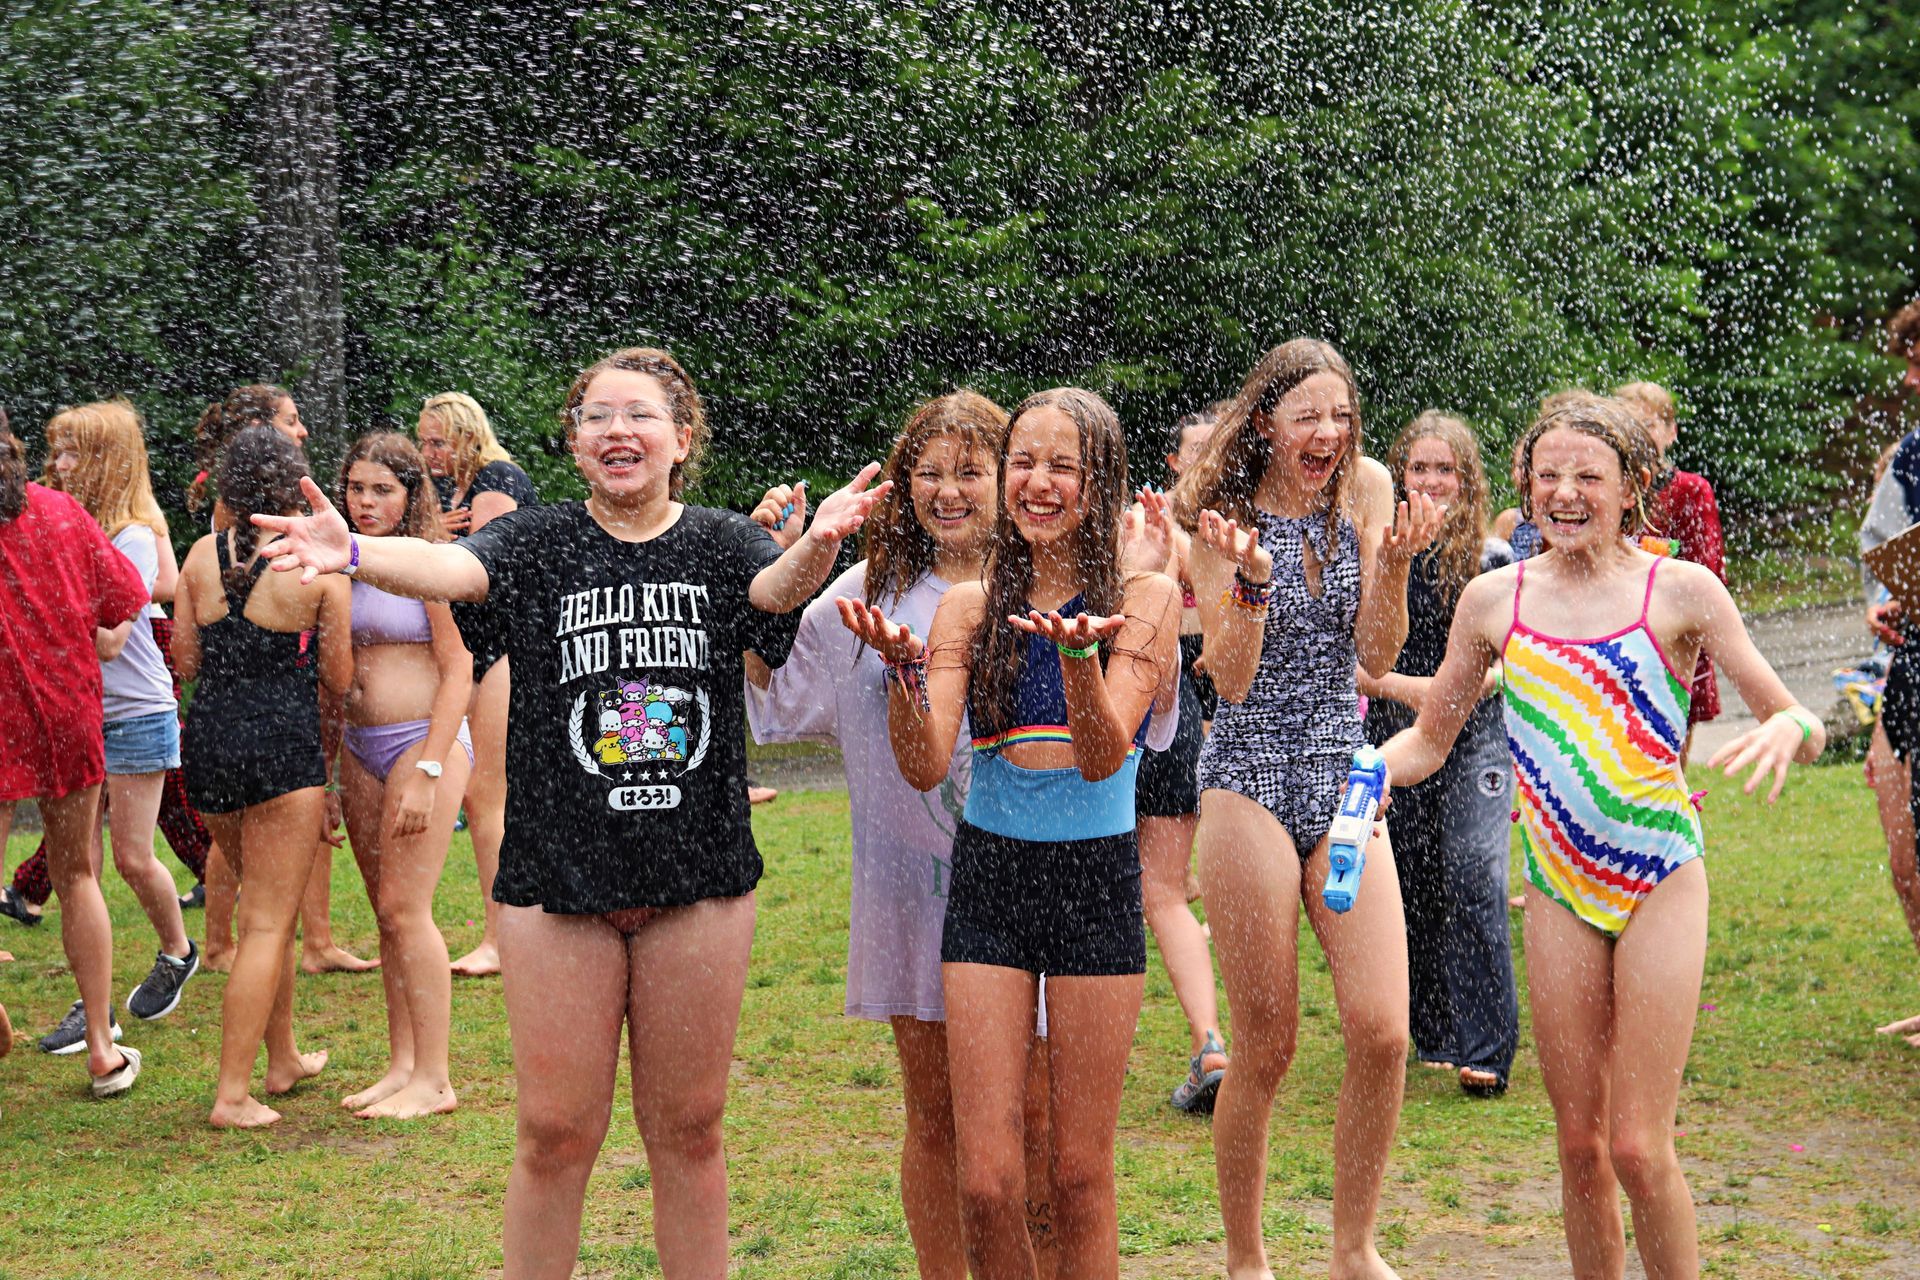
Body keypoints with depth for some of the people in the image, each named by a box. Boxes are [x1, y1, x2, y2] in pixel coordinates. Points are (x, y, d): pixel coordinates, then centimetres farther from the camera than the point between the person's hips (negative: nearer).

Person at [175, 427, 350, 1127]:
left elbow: (186, 658, 8)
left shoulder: (203, 554, 1)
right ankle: (233, 1093, -3)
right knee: (269, 922, 1)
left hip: (208, 733, 5)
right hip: (285, 737, -5)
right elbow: (339, 678, -2)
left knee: (264, 905, 22)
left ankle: (283, 1058, 34)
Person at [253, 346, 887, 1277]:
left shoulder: (721, 546, 2)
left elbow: (776, 586, -19)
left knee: (688, 1129, 11)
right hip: (558, 875, -1)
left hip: (698, 881, 1)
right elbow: (451, 568, -20)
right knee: (556, 1133, 4)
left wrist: (818, 545, -44)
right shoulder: (539, 543, 0)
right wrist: (354, 554, -42)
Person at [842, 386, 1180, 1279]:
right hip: (988, 875, 2)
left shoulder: (1143, 599, -1)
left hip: (1096, 878, -1)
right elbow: (925, 766, -5)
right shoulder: (971, 605, 5)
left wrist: (1078, 652, -30)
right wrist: (901, 663, -22)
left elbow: (1103, 756, -13)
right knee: (985, 1182, -2)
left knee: (1079, 1175, 4)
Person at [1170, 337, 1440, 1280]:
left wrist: (1392, 565, -13)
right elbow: (1230, 679, -8)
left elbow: (1376, 659, 1)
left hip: (1344, 780, 3)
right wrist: (1249, 575, -22)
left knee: (1382, 1032, -8)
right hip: (1251, 782, -3)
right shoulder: (1226, 526, -1)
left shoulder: (1357, 521, 9)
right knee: (1265, 1048, 0)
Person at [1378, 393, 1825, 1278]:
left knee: (1639, 1147, -6)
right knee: (1580, 1145, 8)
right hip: (1560, 889, 3)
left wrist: (1789, 730, -27)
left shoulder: (1680, 591, -4)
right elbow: (1429, 739, 12)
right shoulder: (1495, 600, 3)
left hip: (1661, 883, -3)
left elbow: (1801, 727, -3)